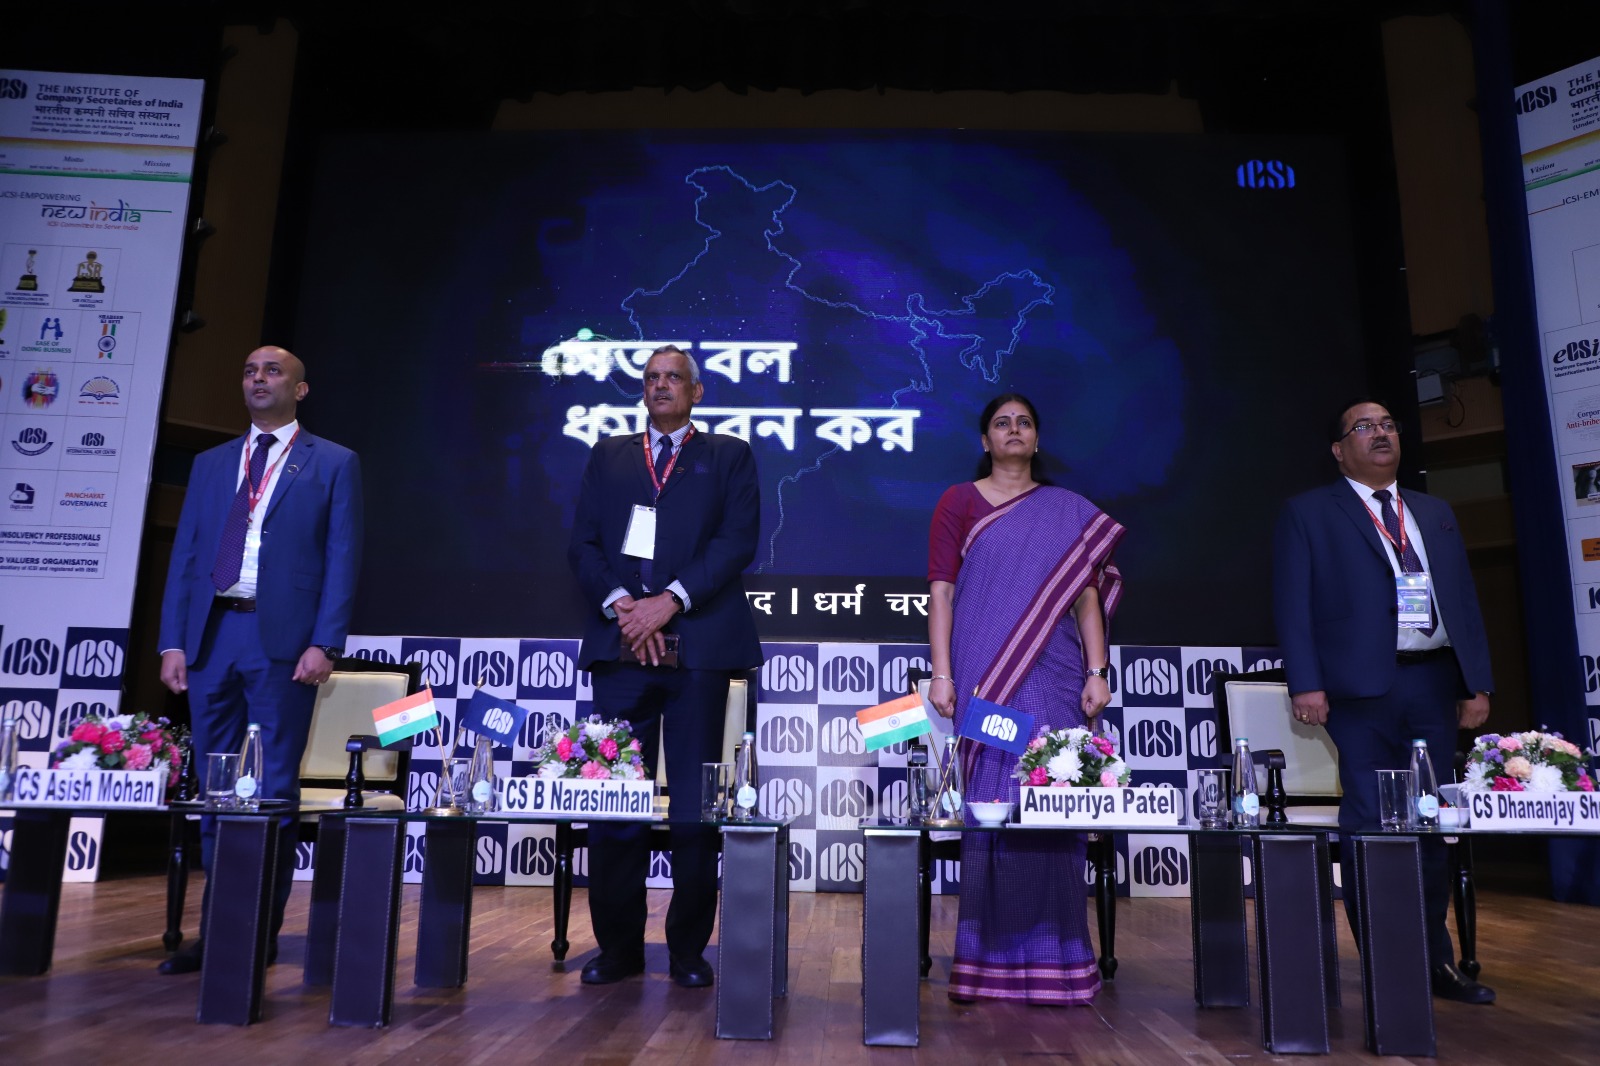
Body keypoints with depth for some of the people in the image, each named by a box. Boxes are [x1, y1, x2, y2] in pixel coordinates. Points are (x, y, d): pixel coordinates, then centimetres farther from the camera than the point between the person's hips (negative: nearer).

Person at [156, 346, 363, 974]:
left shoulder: (334, 464, 6)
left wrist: (324, 643, -11)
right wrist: (172, 641, 4)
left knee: (275, 787, 1)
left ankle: (262, 929, 10)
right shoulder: (210, 464, 18)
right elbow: (184, 555, 14)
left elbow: (342, 558, -1)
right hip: (211, 634, 5)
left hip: (283, 639, -4)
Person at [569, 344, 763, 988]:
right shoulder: (609, 455, 21)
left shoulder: (728, 456, 13)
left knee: (694, 803, 0)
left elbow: (738, 541, -1)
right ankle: (617, 946, 13)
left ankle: (689, 950, 11)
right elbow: (583, 543, 10)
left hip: (696, 644, -2)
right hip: (620, 642, 2)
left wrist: (670, 600, -12)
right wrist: (619, 604, -7)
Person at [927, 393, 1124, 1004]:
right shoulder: (959, 502, 9)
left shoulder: (1071, 512, 15)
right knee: (991, 805, -2)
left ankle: (1052, 959, 11)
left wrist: (1097, 672, -2)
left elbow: (1086, 595, 9)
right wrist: (942, 675, -7)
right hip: (984, 679, -2)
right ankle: (992, 957, 8)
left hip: (1053, 679, 2)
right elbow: (941, 592, 2)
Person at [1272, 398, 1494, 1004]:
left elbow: (1465, 600, 17)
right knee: (1369, 823, -4)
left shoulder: (1435, 514, 20)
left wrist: (1477, 683, 9)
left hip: (1434, 682, 5)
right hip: (1362, 687, -5)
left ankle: (1433, 959, 21)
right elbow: (1292, 603, -3)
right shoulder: (1310, 513, 4)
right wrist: (1306, 683, -12)